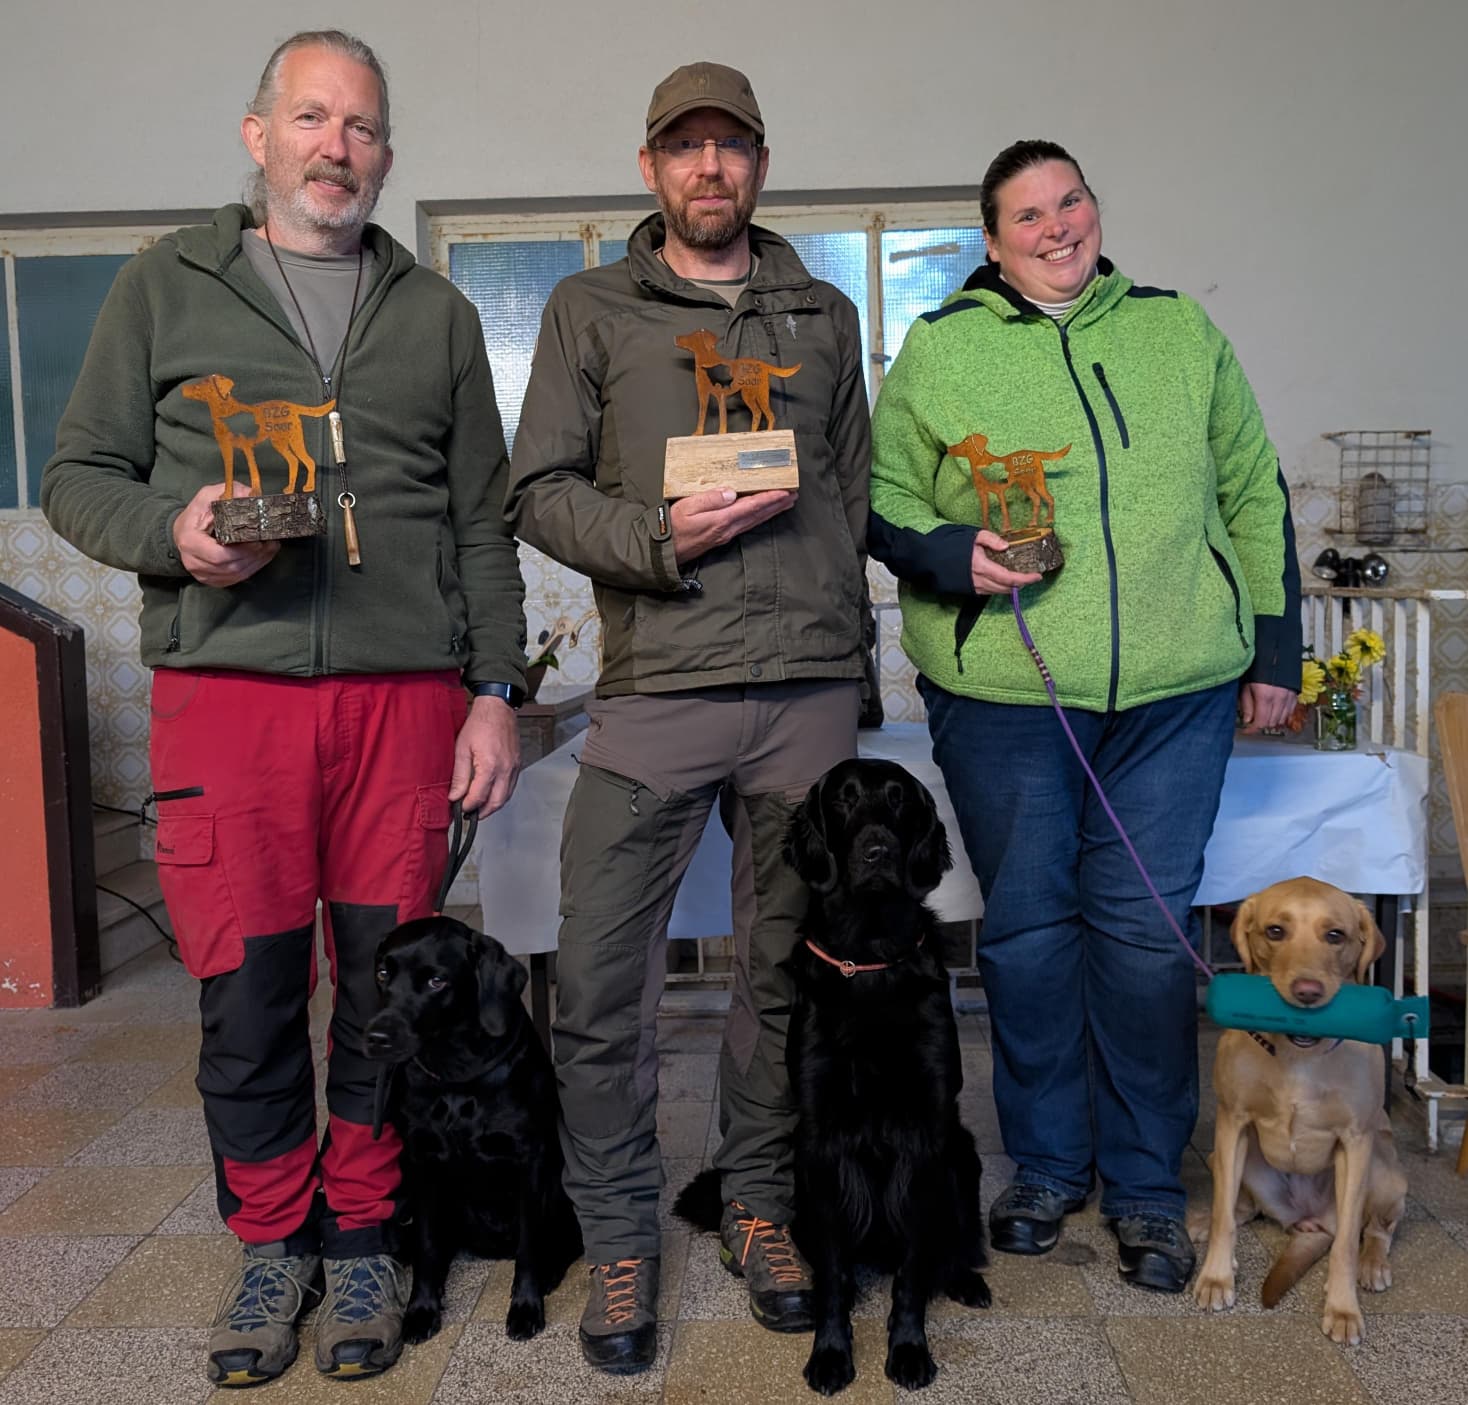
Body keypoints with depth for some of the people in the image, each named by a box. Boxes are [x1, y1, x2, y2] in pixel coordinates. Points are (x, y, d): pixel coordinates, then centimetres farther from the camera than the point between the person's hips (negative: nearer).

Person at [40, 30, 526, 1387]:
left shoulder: (434, 312, 16)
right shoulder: (166, 285, 13)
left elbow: (484, 523, 13)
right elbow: (79, 475, 11)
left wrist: (496, 691, 5)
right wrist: (169, 531, -10)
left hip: (403, 693, 1)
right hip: (225, 682, -1)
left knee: (388, 979, 5)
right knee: (245, 986, 2)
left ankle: (365, 1237, 24)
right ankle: (273, 1239, 24)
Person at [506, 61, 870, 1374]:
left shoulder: (825, 316, 18)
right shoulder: (591, 308, 10)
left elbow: (855, 499, 19)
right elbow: (538, 491, 3)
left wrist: (840, 653, 13)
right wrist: (658, 537, -14)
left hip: (809, 695, 3)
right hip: (654, 691, -2)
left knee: (787, 968, 9)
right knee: (602, 982, -3)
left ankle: (759, 1202, 27)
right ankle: (620, 1237, 16)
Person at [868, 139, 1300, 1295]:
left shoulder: (1179, 329, 13)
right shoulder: (939, 347, 7)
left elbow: (1254, 494, 14)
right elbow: (882, 498, 7)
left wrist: (1274, 646, 11)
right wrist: (951, 556, -13)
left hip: (1174, 691, 1)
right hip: (1001, 691, -1)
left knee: (1147, 930, 3)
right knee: (1028, 928, 7)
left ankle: (1145, 1185, 21)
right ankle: (1047, 1166, 27)